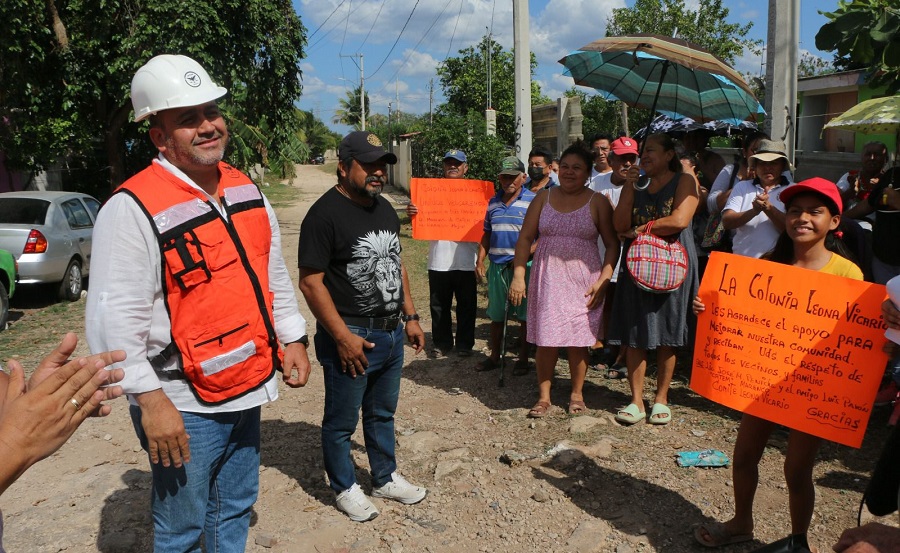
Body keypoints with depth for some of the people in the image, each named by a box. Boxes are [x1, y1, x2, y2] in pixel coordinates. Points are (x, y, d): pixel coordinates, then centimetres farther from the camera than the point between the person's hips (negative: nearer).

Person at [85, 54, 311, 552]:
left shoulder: (245, 189, 6)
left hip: (247, 388, 7)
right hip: (183, 406, -6)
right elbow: (114, 320, -19)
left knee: (235, 511, 22)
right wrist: (150, 400, -20)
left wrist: (292, 338, 12)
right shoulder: (132, 209, -17)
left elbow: (273, 273, 14)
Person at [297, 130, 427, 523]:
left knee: (382, 414, 21)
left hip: (391, 333, 8)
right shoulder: (325, 213, -15)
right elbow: (310, 281, -19)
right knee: (342, 421, 10)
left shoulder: (385, 209, 10)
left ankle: (386, 479, 38)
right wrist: (343, 336, -20)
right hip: (350, 337, -7)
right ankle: (345, 488, 29)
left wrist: (410, 316, 14)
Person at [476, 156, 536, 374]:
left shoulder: (533, 201, -6)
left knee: (524, 315, 4)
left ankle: (523, 359, 17)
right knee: (496, 314, 12)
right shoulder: (493, 202, 12)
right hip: (497, 265, 5)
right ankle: (494, 356, 25)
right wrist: (480, 261, 10)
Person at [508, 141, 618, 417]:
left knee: (578, 339, 4)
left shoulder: (598, 202, 3)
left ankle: (577, 394, 21)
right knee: (545, 338, 0)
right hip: (547, 278, 1)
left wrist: (603, 280, -9)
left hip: (583, 280, -1)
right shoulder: (543, 198, 8)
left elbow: (613, 244, 1)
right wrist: (518, 275, -2)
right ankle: (543, 396, 14)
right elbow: (525, 238, 7)